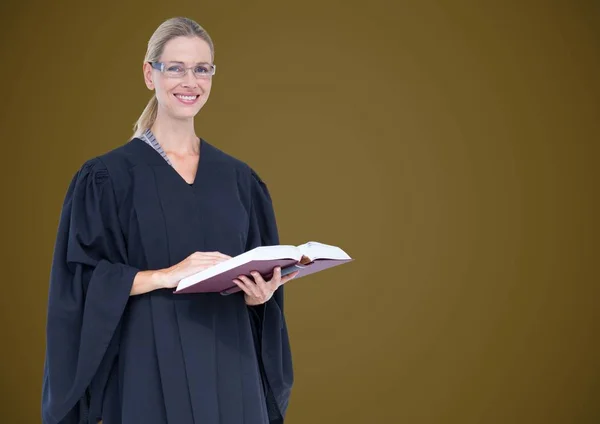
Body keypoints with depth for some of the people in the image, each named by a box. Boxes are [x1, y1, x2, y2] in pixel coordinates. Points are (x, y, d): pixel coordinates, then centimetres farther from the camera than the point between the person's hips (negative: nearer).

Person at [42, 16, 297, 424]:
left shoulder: (239, 179, 10)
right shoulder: (108, 176, -3)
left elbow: (260, 277, 12)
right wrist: (167, 275, -20)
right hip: (151, 368, -4)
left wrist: (259, 294, -10)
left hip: (229, 365, 4)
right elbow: (84, 279, -8)